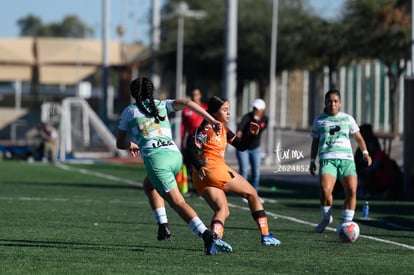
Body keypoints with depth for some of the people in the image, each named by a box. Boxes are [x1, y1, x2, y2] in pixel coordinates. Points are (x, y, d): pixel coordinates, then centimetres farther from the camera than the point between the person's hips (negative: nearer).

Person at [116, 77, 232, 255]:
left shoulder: (128, 112, 18)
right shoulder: (162, 105, 21)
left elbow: (120, 143, 25)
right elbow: (186, 103, 4)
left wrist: (130, 145, 47)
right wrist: (212, 121, 1)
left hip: (155, 158, -4)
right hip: (175, 154, 4)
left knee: (178, 202, -10)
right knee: (149, 185, 32)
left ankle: (208, 236, -29)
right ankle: (163, 225, 17)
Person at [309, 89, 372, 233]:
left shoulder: (347, 118, 15)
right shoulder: (319, 120, 16)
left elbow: (358, 137, 19)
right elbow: (315, 142, 21)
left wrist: (365, 153, 6)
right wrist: (312, 161, 15)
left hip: (346, 159, 1)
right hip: (327, 159, -1)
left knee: (352, 190, -15)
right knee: (325, 190, -23)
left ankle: (346, 222, -3)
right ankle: (326, 218, 2)